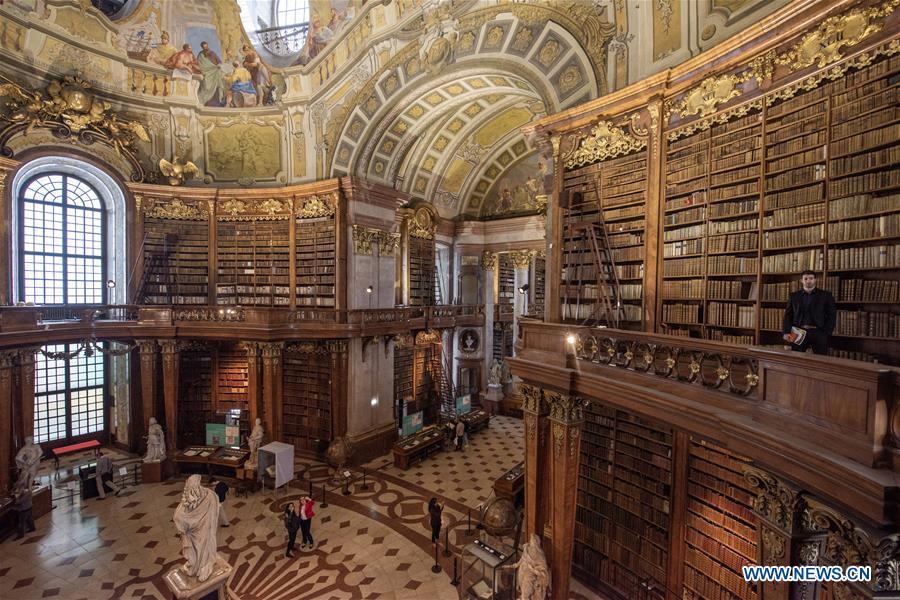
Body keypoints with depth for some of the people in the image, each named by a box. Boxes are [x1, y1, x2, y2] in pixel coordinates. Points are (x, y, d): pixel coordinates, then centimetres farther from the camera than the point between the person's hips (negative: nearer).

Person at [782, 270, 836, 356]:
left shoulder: (826, 295, 7)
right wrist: (786, 332, -5)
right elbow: (788, 315, 7)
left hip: (819, 333, 0)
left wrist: (827, 333, -5)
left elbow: (832, 315, 4)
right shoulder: (794, 296, 9)